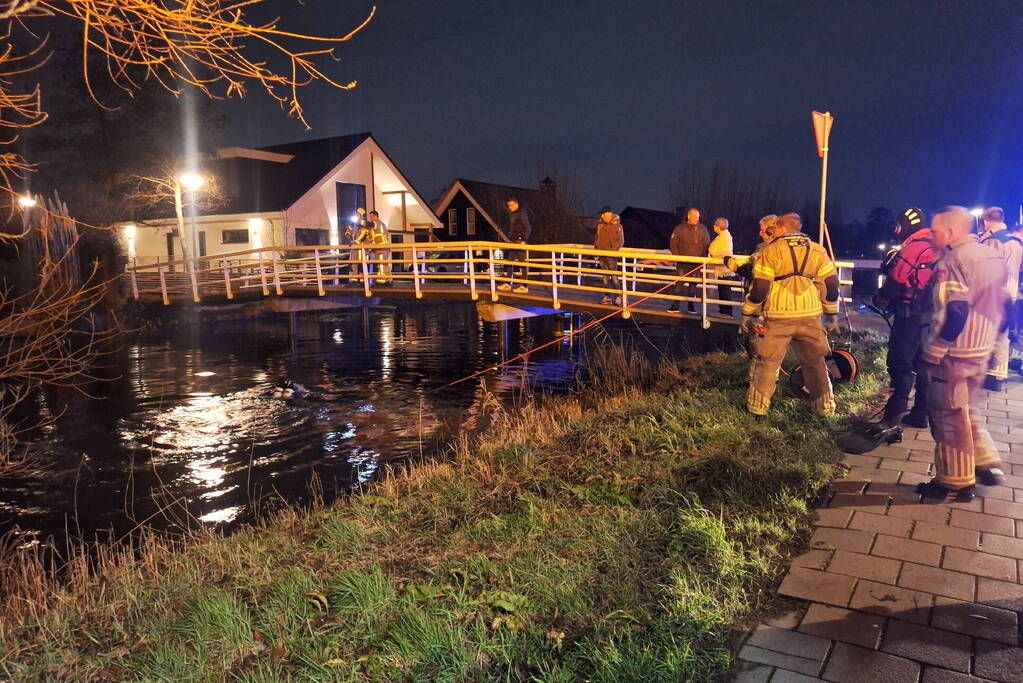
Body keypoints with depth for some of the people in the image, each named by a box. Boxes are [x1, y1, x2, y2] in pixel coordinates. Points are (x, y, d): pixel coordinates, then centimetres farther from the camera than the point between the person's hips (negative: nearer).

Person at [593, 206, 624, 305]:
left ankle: (618, 297, -1)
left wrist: (612, 250, -17)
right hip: (601, 255, 6)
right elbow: (596, 239, 19)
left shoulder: (617, 226, -6)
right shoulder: (600, 225, 12)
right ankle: (607, 297, 14)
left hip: (611, 255, -6)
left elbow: (621, 241, -9)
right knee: (605, 276, 9)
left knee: (614, 276, -7)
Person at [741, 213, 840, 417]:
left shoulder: (771, 251, -4)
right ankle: (824, 406, 22)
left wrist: (747, 314, 1)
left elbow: (759, 287, -8)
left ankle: (758, 406, 12)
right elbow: (830, 284, 6)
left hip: (778, 317, -3)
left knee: (767, 361, 8)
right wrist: (832, 314, 16)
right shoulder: (817, 250, 8)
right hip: (810, 316, 3)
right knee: (815, 361, 16)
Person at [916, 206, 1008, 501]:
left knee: (949, 417, 2)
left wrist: (934, 351, -19)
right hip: (982, 350, 9)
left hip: (953, 354, -9)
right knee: (967, 410, 24)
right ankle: (986, 465, 24)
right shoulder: (993, 256, 11)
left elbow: (954, 313, -24)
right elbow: (1000, 304, 17)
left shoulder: (953, 261, -18)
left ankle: (955, 483, 11)